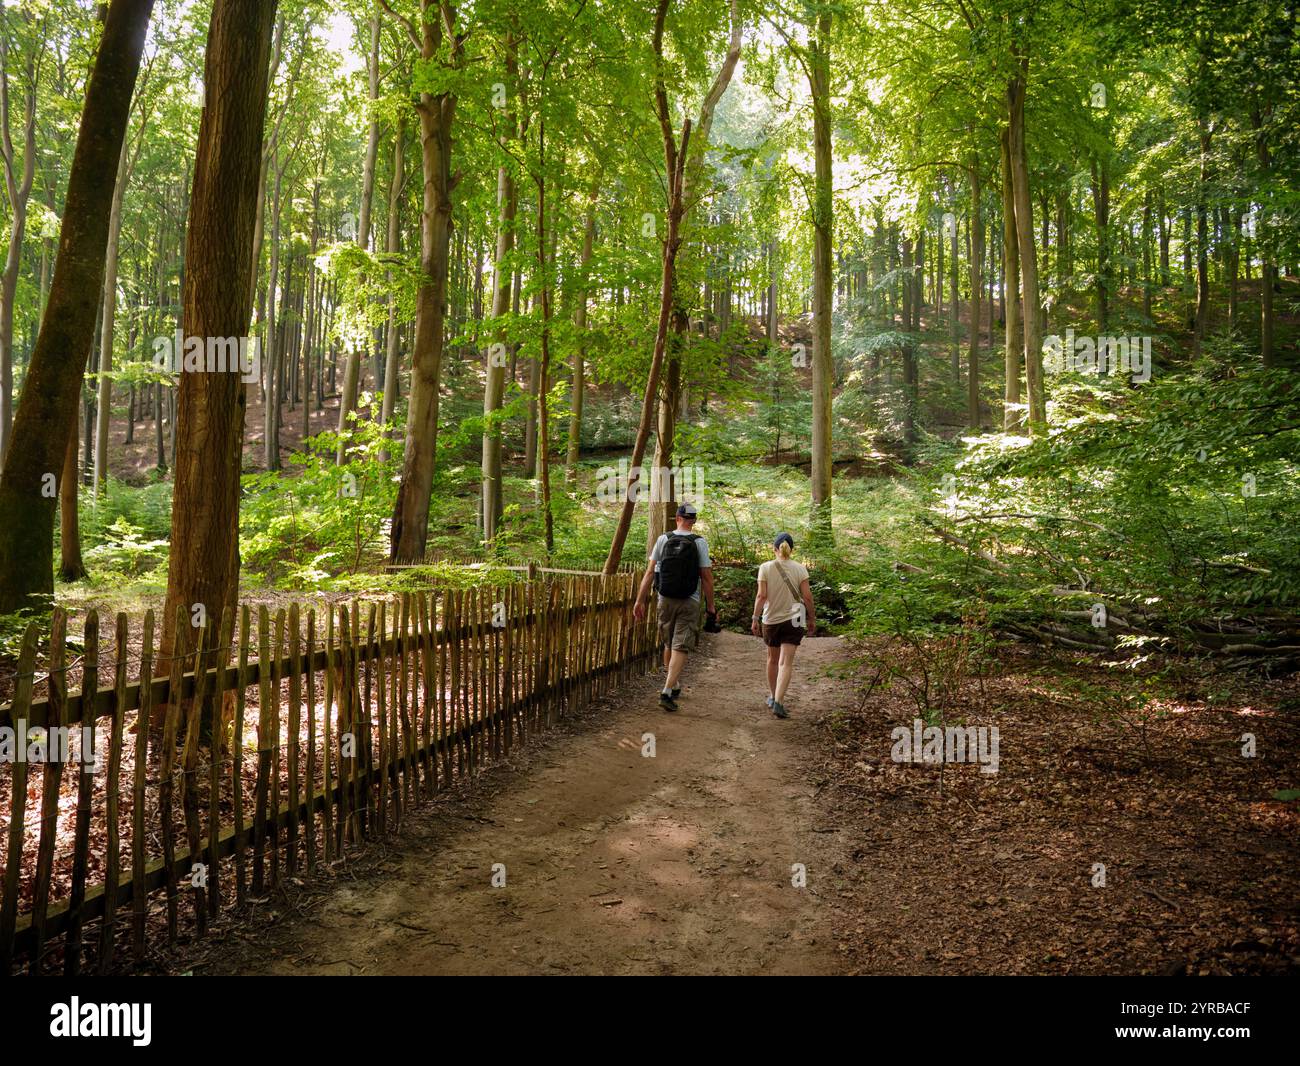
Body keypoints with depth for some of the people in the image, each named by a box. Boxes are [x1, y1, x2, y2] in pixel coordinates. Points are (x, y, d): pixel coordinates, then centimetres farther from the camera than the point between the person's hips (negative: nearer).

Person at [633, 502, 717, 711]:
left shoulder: (663, 539, 0)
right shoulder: (700, 543, -5)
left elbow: (649, 572, -2)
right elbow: (706, 578, -6)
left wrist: (640, 601, 1)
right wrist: (711, 607, 1)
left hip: (666, 600, 3)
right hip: (689, 603, -3)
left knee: (669, 645, 18)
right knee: (680, 648, -3)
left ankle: (674, 686, 32)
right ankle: (667, 692, -14)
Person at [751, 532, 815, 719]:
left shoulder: (765, 568, -5)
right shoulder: (800, 569, -3)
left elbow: (761, 596, -10)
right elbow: (807, 597, -5)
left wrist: (755, 619, -4)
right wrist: (812, 619, 6)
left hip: (770, 620, 1)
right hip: (793, 620, -1)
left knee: (773, 659, 20)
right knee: (786, 663, -5)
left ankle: (772, 696, 34)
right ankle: (779, 702, -18)